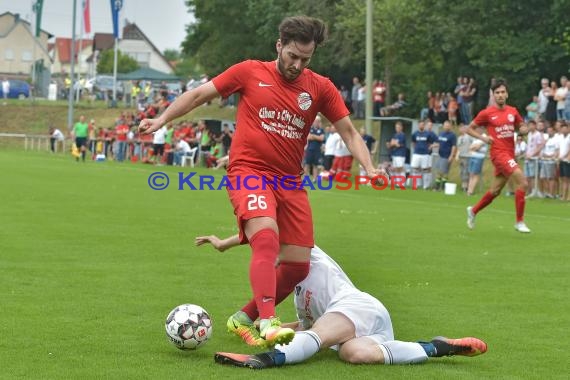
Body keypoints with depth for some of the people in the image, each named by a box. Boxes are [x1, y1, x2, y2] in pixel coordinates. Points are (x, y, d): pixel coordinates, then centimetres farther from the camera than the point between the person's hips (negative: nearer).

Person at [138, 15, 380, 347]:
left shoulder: (320, 88, 6)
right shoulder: (250, 72, 1)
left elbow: (349, 132, 7)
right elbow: (199, 95, 9)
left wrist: (369, 168, -9)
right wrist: (163, 119, 2)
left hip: (290, 182, 4)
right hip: (249, 172, -4)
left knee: (298, 266, 1)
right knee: (267, 237, -31)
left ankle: (244, 319, 22)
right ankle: (268, 323, -39)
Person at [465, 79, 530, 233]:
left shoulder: (513, 111, 8)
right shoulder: (486, 113, -4)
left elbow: (521, 127, 21)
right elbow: (470, 129, 5)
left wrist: (523, 130, -3)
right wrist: (483, 138, -10)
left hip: (510, 154, 6)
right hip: (498, 152, -6)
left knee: (495, 191, 14)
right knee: (522, 181, -21)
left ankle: (473, 211, 37)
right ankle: (520, 222, -15)